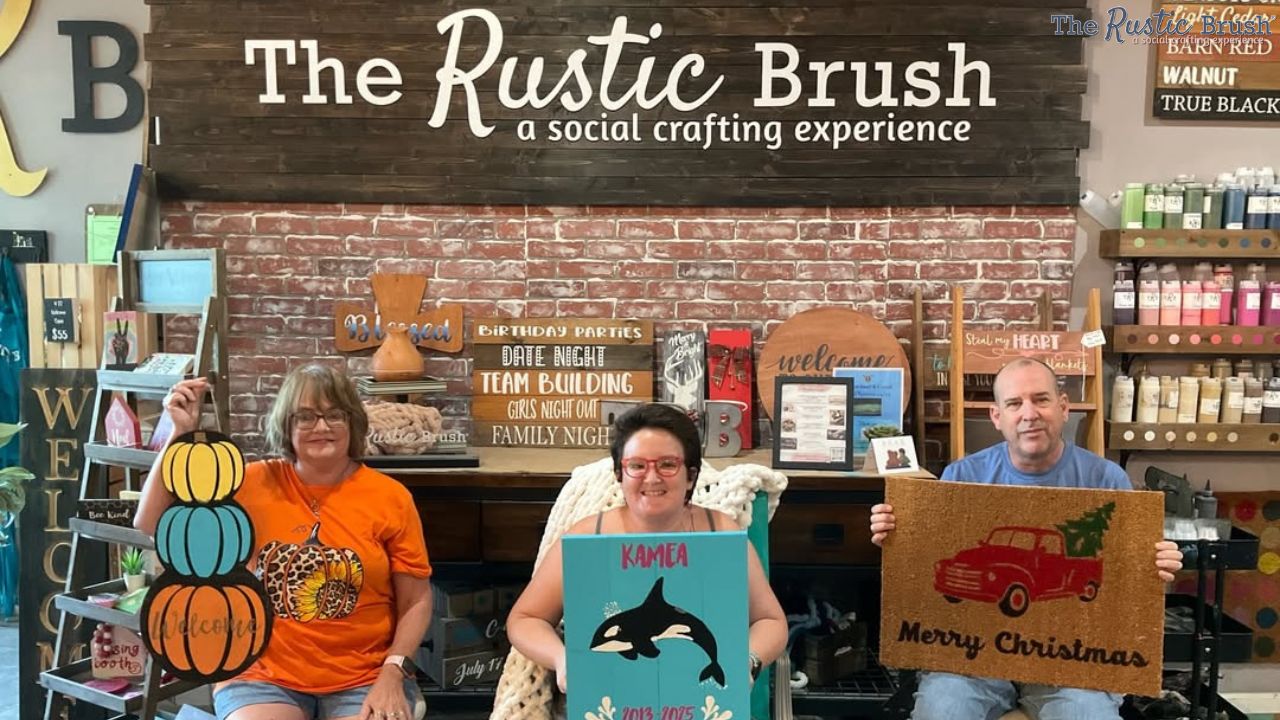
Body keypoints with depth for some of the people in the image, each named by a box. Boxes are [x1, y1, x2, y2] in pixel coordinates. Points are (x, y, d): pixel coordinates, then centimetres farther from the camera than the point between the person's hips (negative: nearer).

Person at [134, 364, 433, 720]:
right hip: (263, 675, 1)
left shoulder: (390, 497, -2)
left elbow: (416, 601, 2)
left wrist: (392, 675, -11)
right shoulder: (252, 484, 1)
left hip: (364, 679, 0)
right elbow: (151, 527, -2)